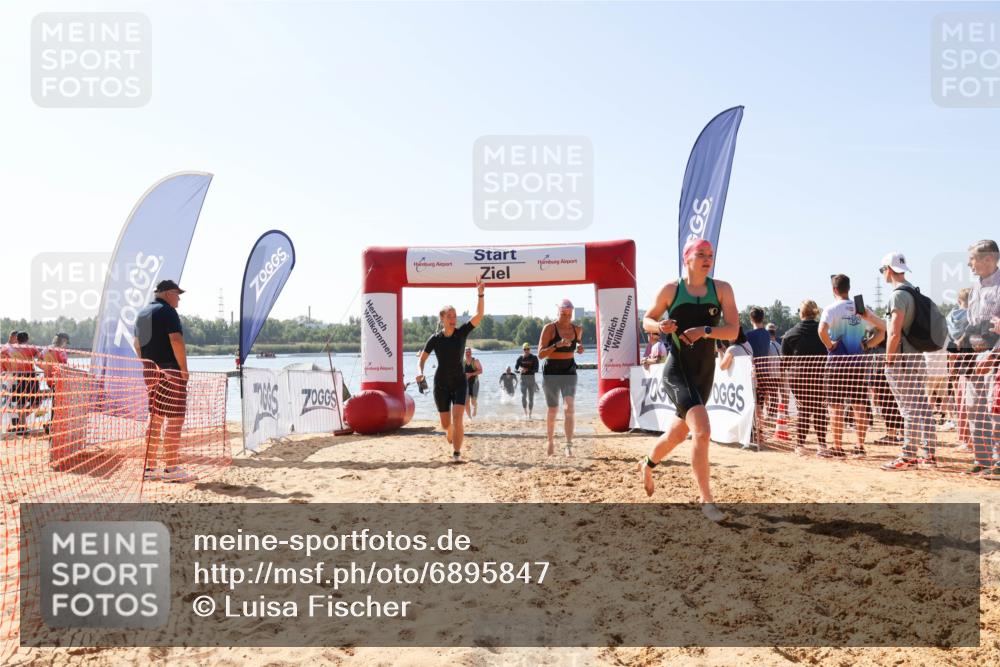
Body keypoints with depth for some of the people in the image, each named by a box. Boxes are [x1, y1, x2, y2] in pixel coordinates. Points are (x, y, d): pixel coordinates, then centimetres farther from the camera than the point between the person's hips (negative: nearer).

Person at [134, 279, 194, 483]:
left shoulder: (142, 313, 17)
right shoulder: (167, 311, -9)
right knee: (175, 419, -6)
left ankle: (150, 467, 14)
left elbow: (137, 344, 21)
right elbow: (176, 341, -18)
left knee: (155, 418, 12)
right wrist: (184, 369, -14)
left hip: (150, 372, 9)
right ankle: (171, 469, -7)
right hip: (170, 371, -9)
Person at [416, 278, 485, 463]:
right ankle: (451, 434, 44)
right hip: (441, 384, 1)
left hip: (459, 382, -1)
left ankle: (456, 454, -9)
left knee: (457, 418, -17)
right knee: (445, 423, 7)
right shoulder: (435, 339, -4)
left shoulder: (462, 332, -6)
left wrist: (481, 295, -29)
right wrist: (420, 372, -16)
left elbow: (479, 315, -17)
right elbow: (422, 359, 4)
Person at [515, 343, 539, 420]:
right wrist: (519, 370, -24)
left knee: (531, 397, 2)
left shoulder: (534, 358, -2)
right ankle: (525, 413, -5)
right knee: (523, 396, -11)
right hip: (523, 379, 0)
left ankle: (530, 414, 11)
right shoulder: (520, 358, 3)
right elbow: (515, 368, 0)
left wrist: (527, 370, -26)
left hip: (531, 378, 0)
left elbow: (536, 369, -11)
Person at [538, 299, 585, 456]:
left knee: (569, 408, -14)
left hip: (569, 371, 2)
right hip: (551, 371, -2)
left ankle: (569, 445, -15)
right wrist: (557, 345, -28)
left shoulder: (577, 329, 4)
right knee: (552, 410, 9)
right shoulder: (549, 328, -9)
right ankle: (551, 442, 29)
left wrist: (580, 348, -1)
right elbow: (541, 353, -14)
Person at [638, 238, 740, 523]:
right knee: (702, 430, -22)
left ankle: (648, 464, 50)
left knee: (678, 433, 20)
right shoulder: (670, 289, -4)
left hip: (705, 371, 4)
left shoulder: (722, 289, 0)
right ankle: (707, 501, -11)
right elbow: (647, 320, 6)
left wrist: (705, 331, -23)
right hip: (677, 370, -4)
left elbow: (733, 330, -6)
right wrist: (660, 326, -16)